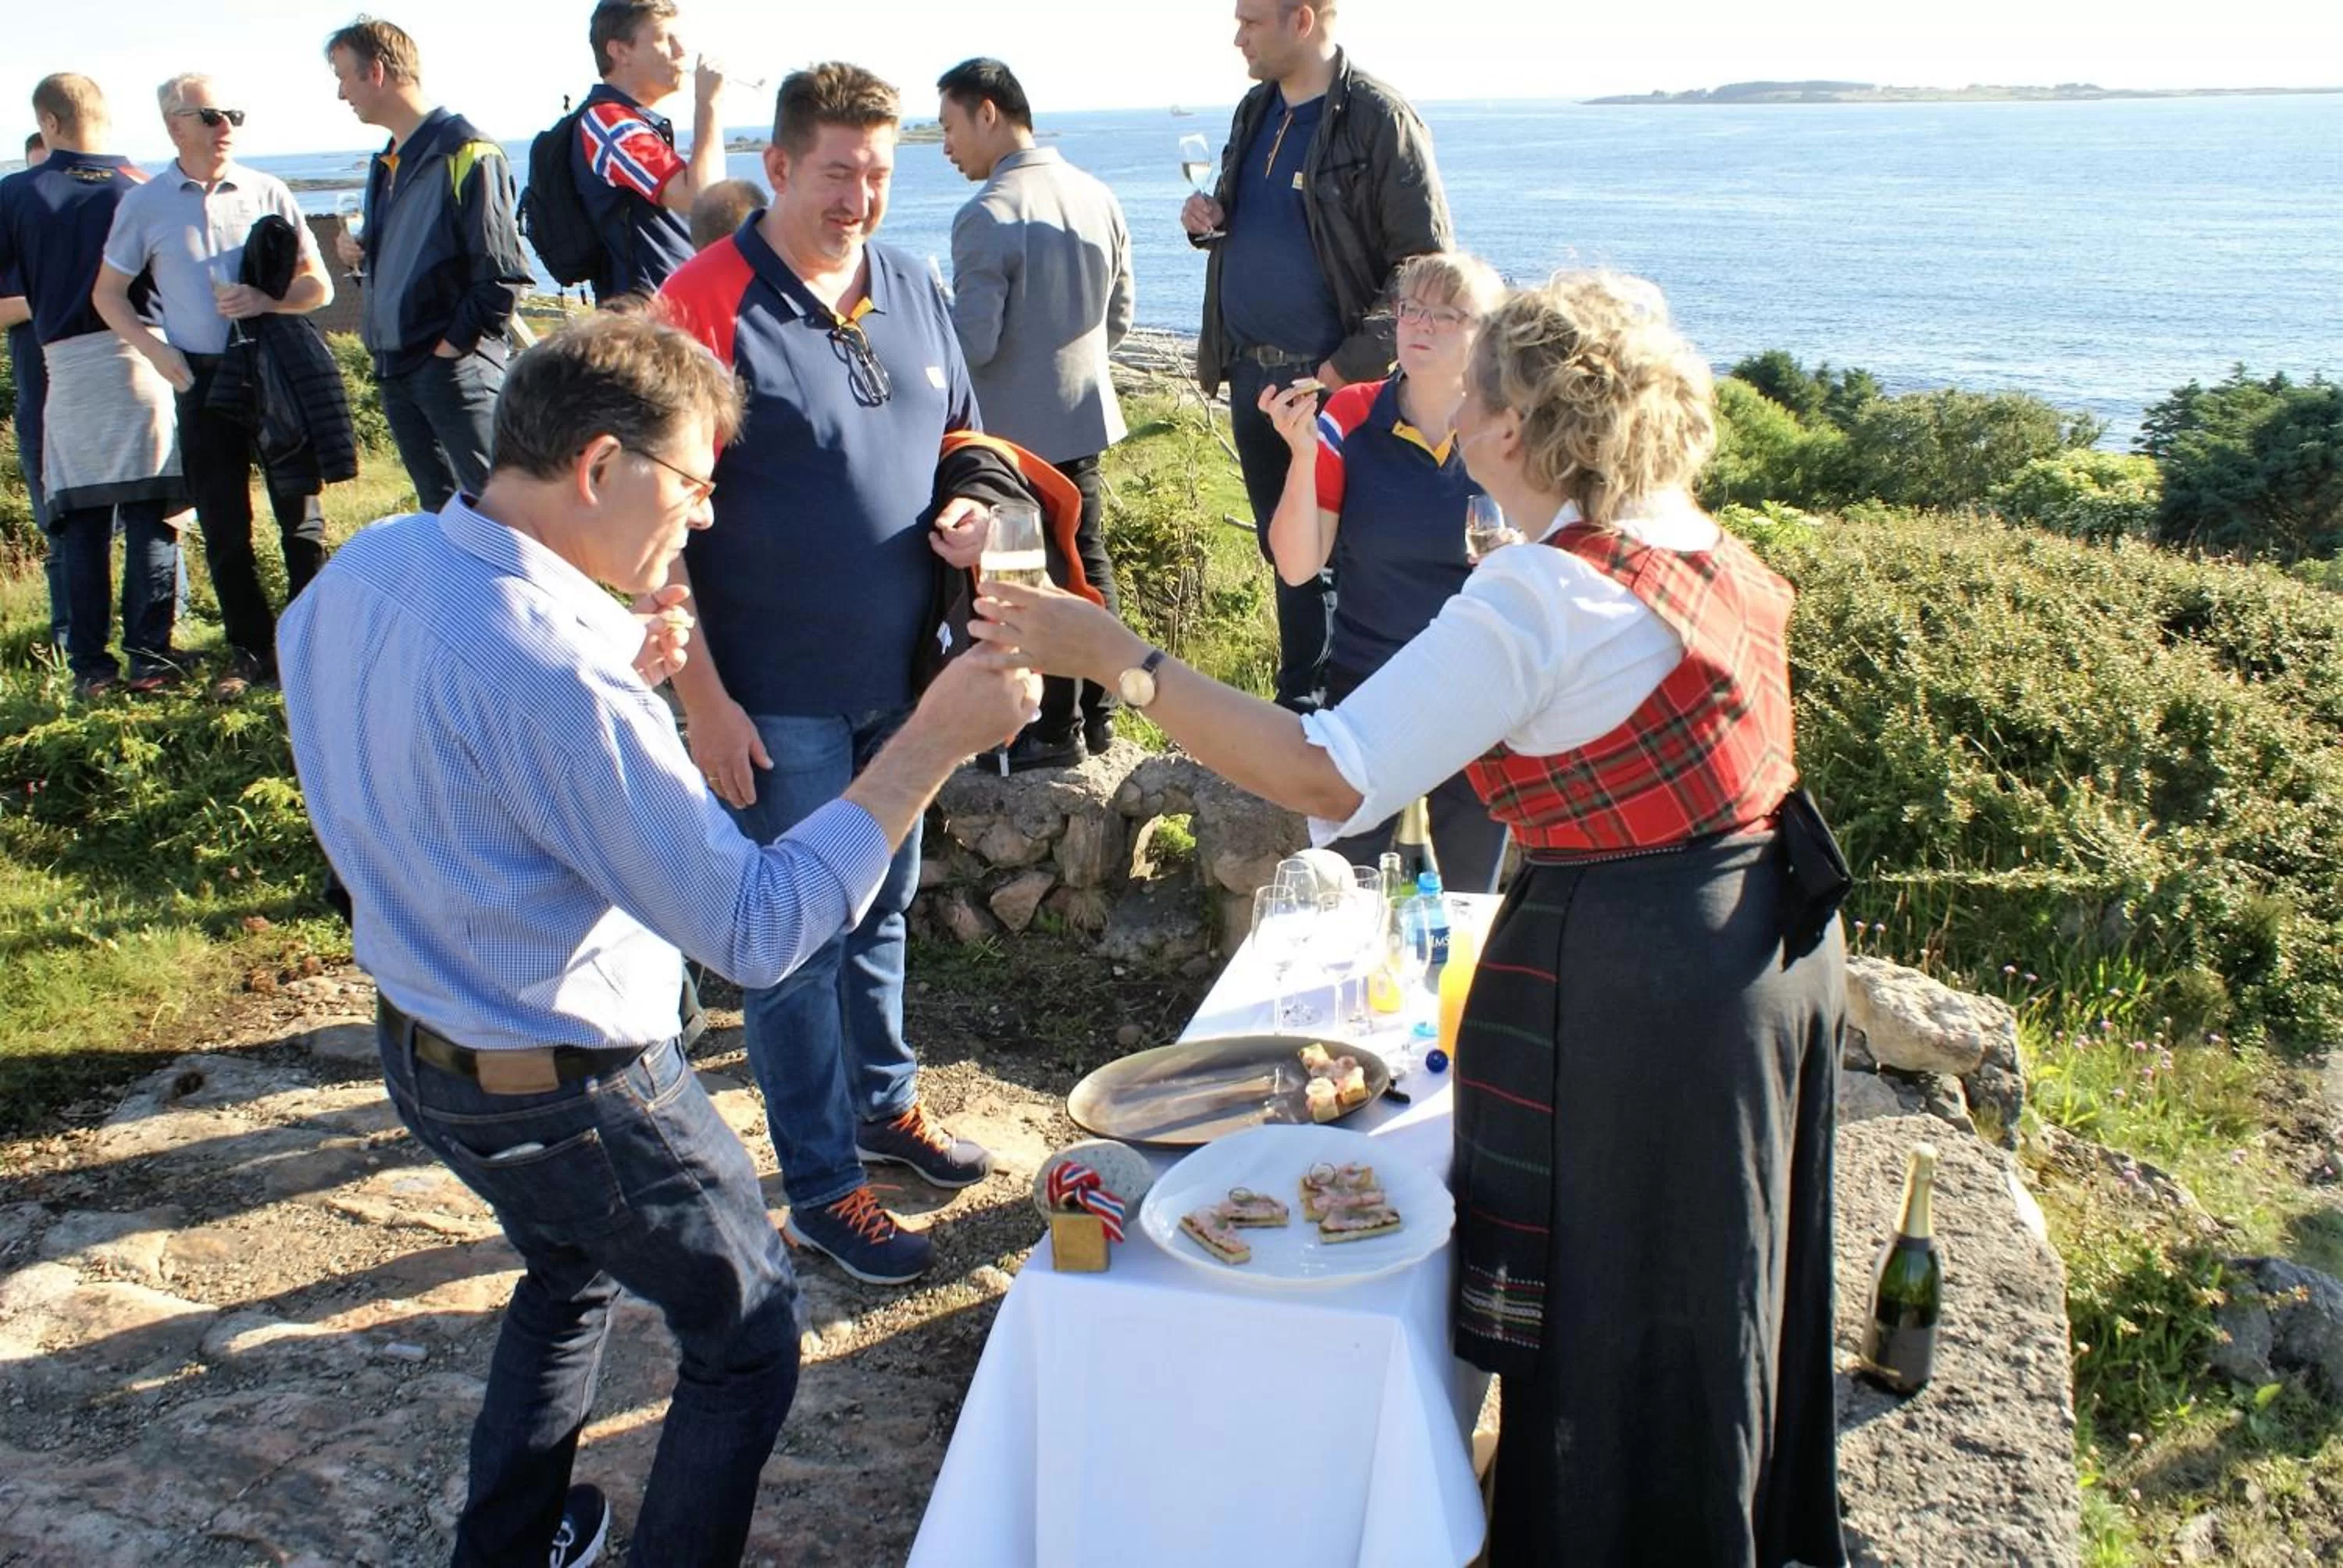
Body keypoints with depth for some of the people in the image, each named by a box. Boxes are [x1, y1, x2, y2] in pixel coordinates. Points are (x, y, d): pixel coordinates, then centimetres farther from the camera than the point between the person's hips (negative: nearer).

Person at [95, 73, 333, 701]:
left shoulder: (267, 191, 2)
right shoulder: (144, 204, 3)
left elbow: (318, 286, 2)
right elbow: (108, 294, 12)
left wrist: (266, 300, -16)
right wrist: (154, 348, -4)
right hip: (203, 379, 1)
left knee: (300, 513, 2)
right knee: (223, 526, 4)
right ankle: (250, 650, 15)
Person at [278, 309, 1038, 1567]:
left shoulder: (365, 568, -6)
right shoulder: (550, 676, -34)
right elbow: (758, 929, -31)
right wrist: (932, 744, -30)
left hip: (419, 1041, 9)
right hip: (572, 1090, -9)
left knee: (570, 1275, 35)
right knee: (750, 1331, 15)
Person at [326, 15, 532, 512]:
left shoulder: (465, 153, -11)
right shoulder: (387, 163, 16)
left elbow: (504, 274, -16)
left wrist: (453, 345, -15)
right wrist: (362, 257, 6)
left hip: (457, 369, -9)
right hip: (394, 369, 9)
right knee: (438, 511, 13)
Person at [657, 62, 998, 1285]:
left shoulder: (912, 290, 5)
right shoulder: (708, 303, -15)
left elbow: (957, 437, 19)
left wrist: (969, 510, -4)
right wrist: (701, 697, -18)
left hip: (899, 675, 6)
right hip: (775, 697, -6)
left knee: (880, 909, 21)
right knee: (797, 938, 5)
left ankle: (884, 1102, 41)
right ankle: (824, 1185, 19)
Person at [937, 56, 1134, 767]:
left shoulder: (988, 215, -19)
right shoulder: (1098, 198, 3)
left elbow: (973, 342, -19)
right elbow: (1118, 317, 10)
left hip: (1017, 429, -7)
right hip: (1085, 414, 7)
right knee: (1086, 560, 16)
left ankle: (1056, 730, 13)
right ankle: (1096, 714, 25)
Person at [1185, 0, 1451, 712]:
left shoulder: (1379, 119, -13)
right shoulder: (1255, 111, 11)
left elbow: (1427, 264, -14)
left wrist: (1352, 364, -19)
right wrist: (1211, 223, 0)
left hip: (1329, 379, -7)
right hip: (1251, 371, 7)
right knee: (1281, 546, 15)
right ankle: (1298, 701, 26)